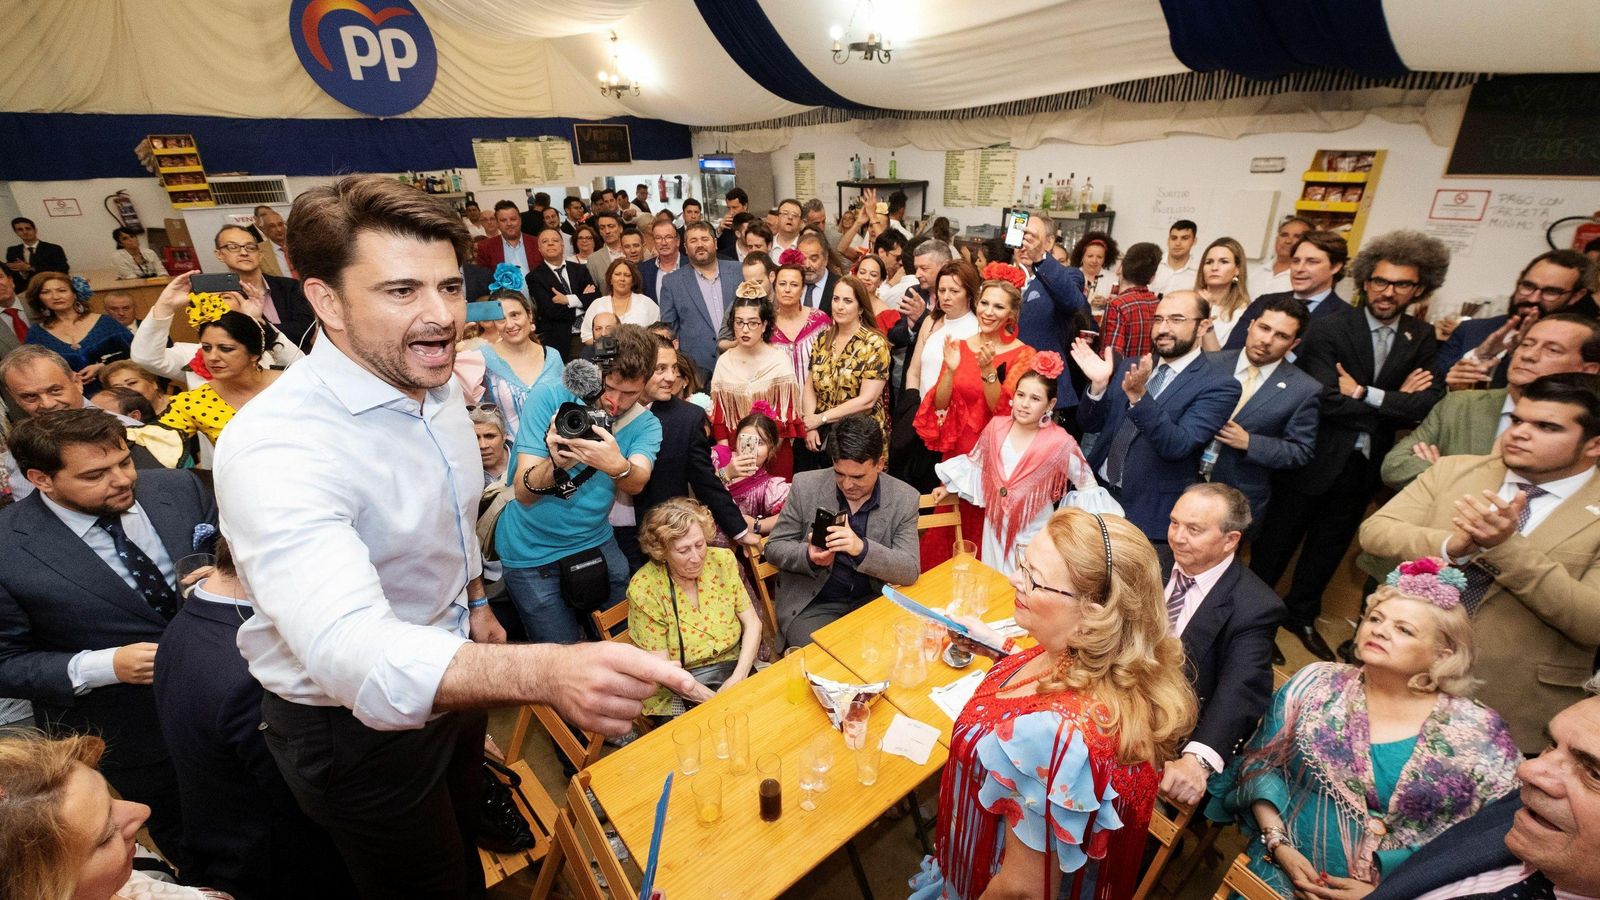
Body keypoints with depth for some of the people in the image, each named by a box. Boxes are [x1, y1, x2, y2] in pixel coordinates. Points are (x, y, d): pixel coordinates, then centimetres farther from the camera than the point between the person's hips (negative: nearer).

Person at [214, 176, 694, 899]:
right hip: (354, 720, -6)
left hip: (449, 681, 7)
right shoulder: (274, 447, -33)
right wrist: (546, 671, -62)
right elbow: (349, 648, -48)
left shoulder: (436, 383, -8)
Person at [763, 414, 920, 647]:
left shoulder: (904, 498, -7)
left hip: (874, 601, 2)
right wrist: (809, 556, -24)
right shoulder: (805, 486, -8)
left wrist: (862, 549, -30)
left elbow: (910, 571, -11)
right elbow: (774, 548, -1)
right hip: (812, 604, -1)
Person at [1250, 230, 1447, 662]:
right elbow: (1327, 399, -22)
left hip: (1364, 465, 5)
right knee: (1276, 542, 9)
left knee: (1329, 546, 20)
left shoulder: (1423, 339, 3)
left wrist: (1364, 394, -19)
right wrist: (1395, 401, -15)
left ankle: (1301, 615, 39)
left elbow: (1427, 405, -10)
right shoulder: (1329, 327, -12)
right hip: (1315, 460, -5)